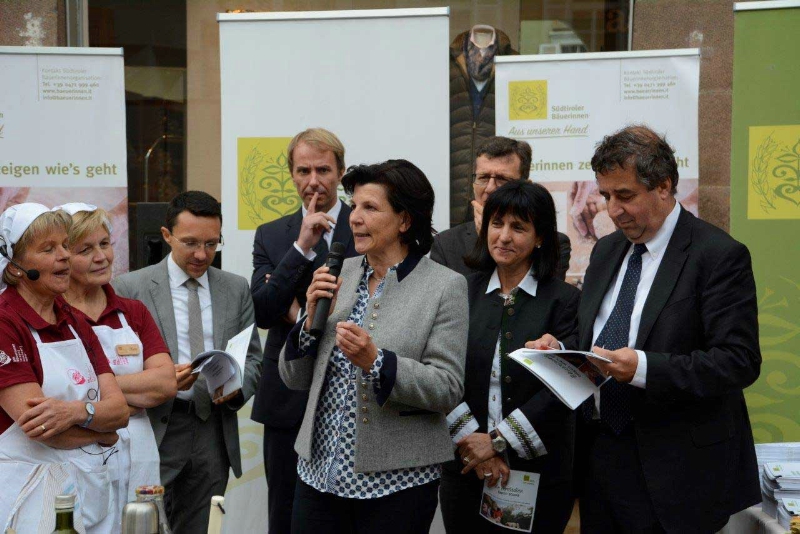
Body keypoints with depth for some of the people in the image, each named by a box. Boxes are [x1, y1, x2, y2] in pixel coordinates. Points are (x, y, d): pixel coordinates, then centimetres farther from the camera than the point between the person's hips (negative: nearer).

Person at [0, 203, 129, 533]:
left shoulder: (76, 322, 10)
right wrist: (102, 432, -4)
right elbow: (37, 425, -20)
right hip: (30, 490, -6)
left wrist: (77, 411, -20)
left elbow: (120, 409, 0)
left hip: (92, 487, 7)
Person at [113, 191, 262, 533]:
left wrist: (237, 386, -10)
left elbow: (253, 357, 11)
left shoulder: (236, 289, 8)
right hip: (154, 430, -3)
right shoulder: (130, 288, -2)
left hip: (214, 434, 3)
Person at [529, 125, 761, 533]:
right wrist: (560, 348, -3)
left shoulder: (719, 255, -10)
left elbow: (739, 361, -16)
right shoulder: (606, 250, 12)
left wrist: (645, 368, -26)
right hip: (600, 455, 6)